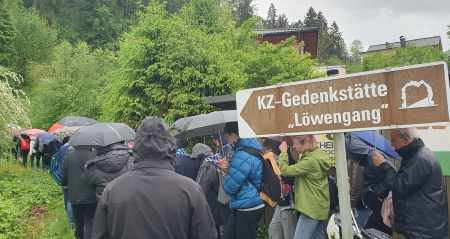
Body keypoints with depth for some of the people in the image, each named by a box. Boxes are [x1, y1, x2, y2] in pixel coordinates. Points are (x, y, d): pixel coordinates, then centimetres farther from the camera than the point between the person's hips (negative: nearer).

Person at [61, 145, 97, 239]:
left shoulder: (68, 158, -5)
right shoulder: (94, 156, -15)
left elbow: (63, 177, 5)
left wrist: (64, 185, 27)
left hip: (74, 197, 3)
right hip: (91, 196, -3)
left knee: (78, 222, 20)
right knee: (89, 223, 1)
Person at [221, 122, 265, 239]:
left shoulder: (242, 156, -22)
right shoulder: (252, 149, 9)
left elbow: (230, 188, -19)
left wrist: (227, 172, 2)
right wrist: (228, 169, -3)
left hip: (247, 209, -10)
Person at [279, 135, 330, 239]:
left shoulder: (310, 161, -22)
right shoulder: (319, 154, 8)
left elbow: (285, 170, -18)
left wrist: (284, 152, -7)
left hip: (311, 208, -10)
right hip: (318, 207, 10)